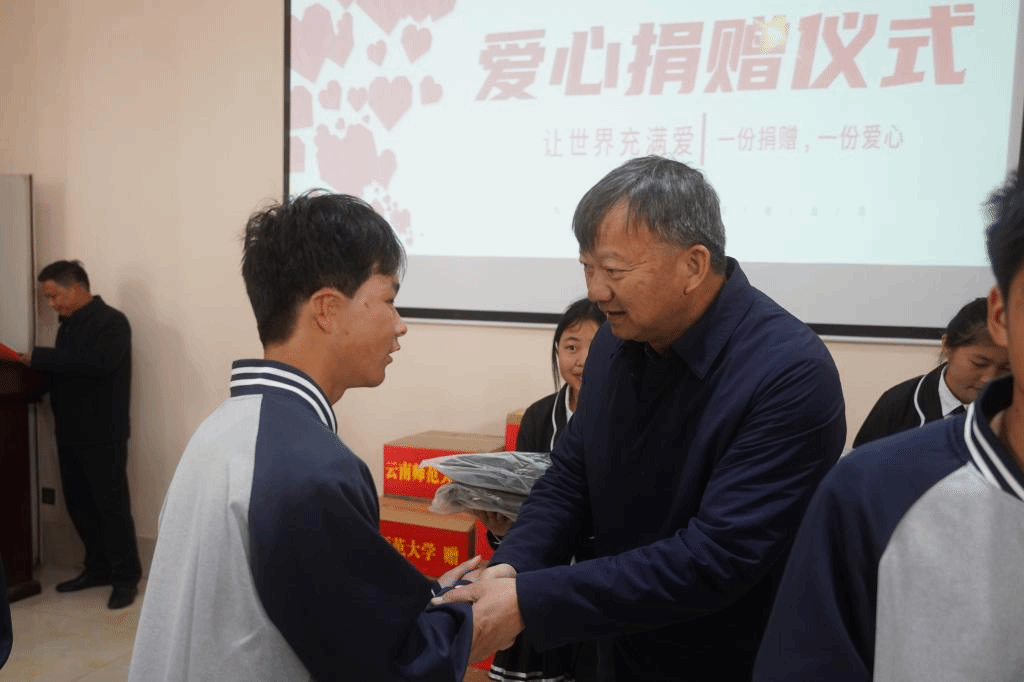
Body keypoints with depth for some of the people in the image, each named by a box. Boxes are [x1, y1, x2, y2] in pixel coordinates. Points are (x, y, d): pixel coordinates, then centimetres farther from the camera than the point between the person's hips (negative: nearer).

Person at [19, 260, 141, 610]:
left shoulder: (111, 321, -11)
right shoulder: (69, 326, 14)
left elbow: (97, 363, -28)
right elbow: (65, 371, 19)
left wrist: (39, 357, -23)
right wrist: (35, 369, 1)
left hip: (103, 435, -8)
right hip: (71, 433, 8)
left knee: (111, 505, -3)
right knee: (79, 504, 13)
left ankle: (126, 578, 6)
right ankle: (98, 568, 26)